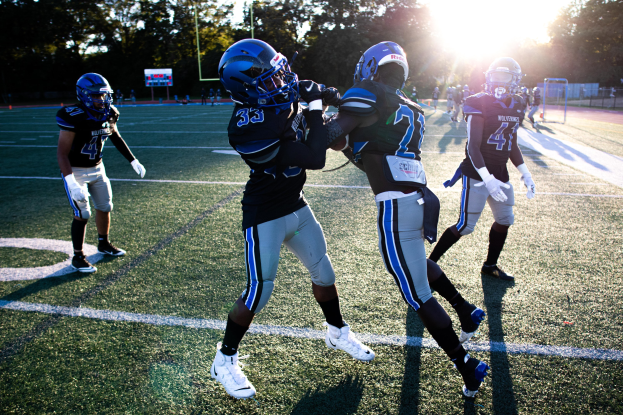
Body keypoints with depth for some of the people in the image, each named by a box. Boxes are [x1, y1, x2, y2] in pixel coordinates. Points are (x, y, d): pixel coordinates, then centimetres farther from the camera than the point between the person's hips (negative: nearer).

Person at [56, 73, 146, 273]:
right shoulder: (73, 117, -26)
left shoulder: (108, 114, -7)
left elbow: (116, 138, 13)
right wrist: (71, 183, -37)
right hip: (76, 171, -6)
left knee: (105, 207, 14)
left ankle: (104, 244, 36)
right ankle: (78, 257, 9)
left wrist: (133, 161, 15)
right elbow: (62, 153, -26)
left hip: (98, 168, 6)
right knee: (82, 214, -7)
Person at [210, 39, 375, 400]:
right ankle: (225, 359, 23)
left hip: (296, 206, 8)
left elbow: (312, 90, 17)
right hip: (266, 217, -8)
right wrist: (317, 116, -21)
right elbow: (315, 160, -30)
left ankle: (338, 332, 43)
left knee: (324, 272, 18)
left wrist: (339, 99, -1)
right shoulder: (250, 130, -31)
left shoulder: (283, 94, -7)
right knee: (259, 292, -1)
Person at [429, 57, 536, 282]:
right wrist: (488, 179, -30)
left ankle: (490, 265, 33)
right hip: (477, 174, -7)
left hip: (500, 174, 8)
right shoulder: (480, 104, -15)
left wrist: (525, 174, 11)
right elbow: (473, 147, -21)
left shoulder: (516, 106, 8)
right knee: (466, 226, -5)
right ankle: (430, 262, 9)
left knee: (505, 220, 15)